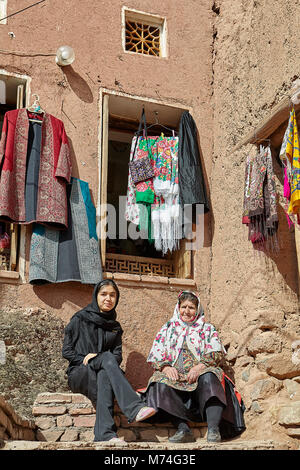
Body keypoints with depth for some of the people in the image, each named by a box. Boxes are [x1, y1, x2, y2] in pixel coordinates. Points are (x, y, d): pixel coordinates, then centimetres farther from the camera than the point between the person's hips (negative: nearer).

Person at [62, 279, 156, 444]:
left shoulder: (115, 327, 18)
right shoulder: (80, 319, 7)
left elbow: (118, 356, 8)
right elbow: (66, 351, 3)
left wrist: (96, 357, -12)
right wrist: (94, 360, -10)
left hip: (104, 372, 2)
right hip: (79, 374, -2)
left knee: (104, 375, -38)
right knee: (107, 357, -34)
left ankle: (104, 434, -52)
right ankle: (135, 407, -50)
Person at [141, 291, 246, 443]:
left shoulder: (208, 329, 20)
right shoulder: (167, 329, 24)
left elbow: (216, 353, 4)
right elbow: (156, 354, 13)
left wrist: (200, 366, -16)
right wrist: (166, 367, -10)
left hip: (200, 374, -1)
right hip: (174, 375, 1)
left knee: (208, 378, -36)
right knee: (161, 384, -33)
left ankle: (213, 428, -46)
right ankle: (183, 429, -42)